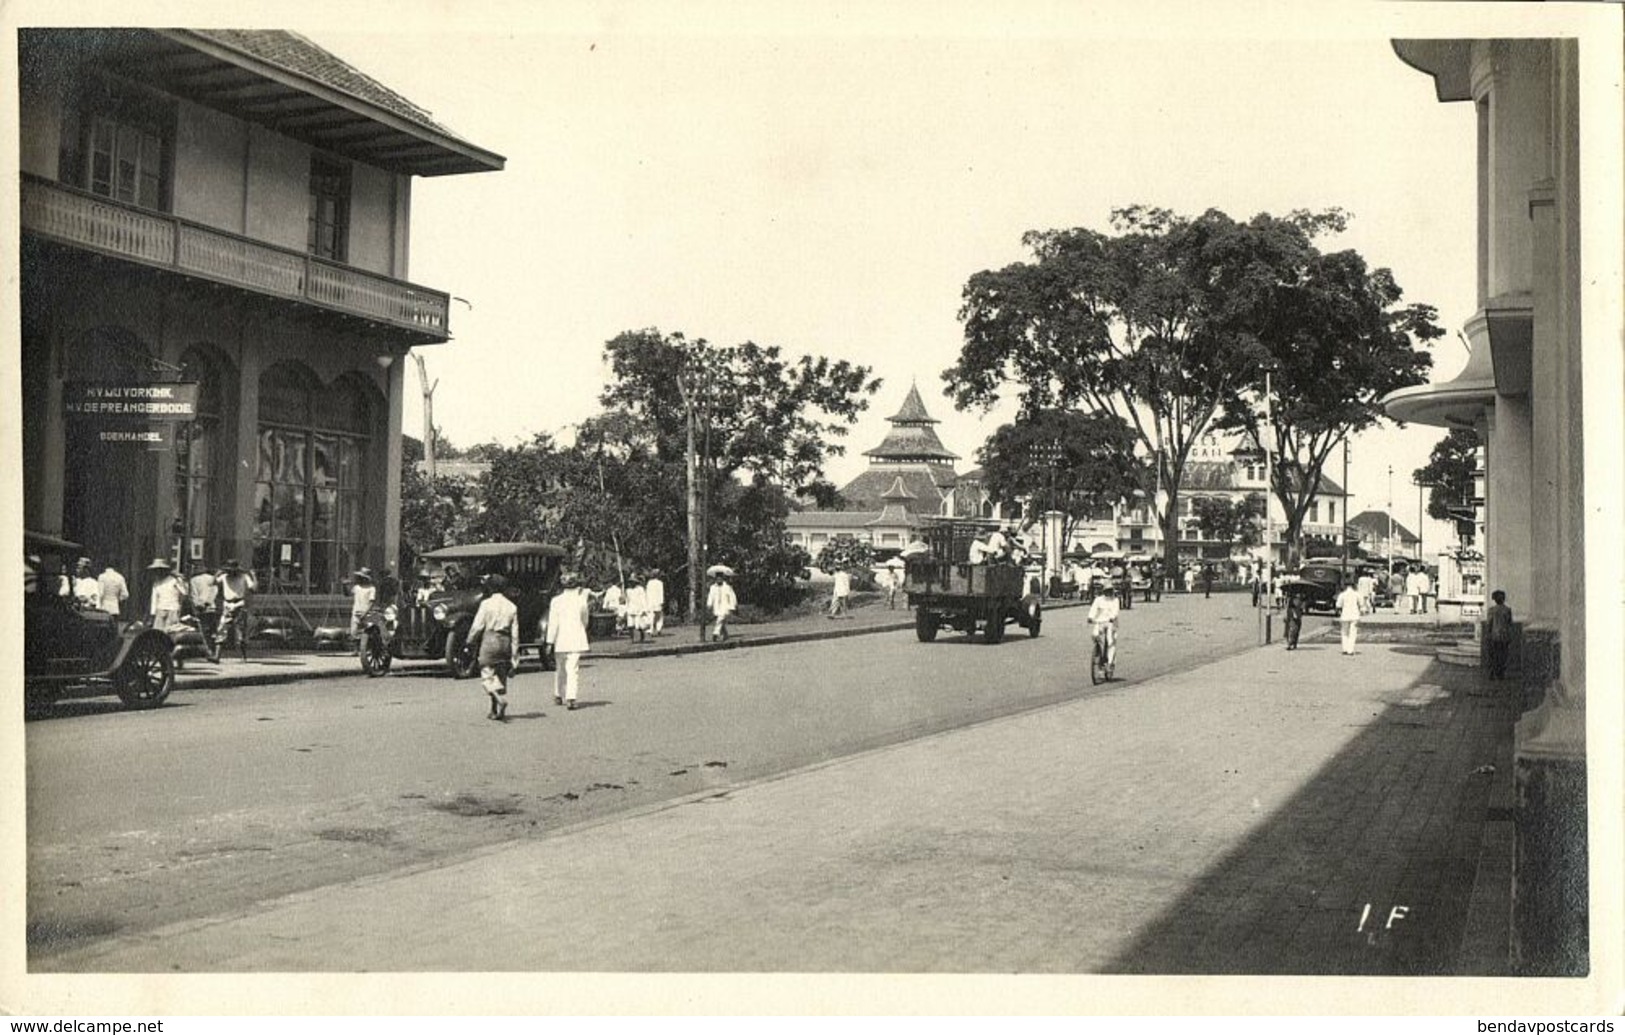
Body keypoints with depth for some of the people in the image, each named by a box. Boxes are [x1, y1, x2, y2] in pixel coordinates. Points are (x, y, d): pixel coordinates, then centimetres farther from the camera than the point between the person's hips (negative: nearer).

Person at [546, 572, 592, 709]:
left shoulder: (556, 601, -4)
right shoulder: (581, 600, -1)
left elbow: (553, 623, -6)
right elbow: (585, 621, 11)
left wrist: (550, 642, -4)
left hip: (561, 641, 1)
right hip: (577, 640, -1)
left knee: (560, 669, 17)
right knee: (573, 670, -5)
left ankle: (558, 695, 31)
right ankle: (571, 698, -17)